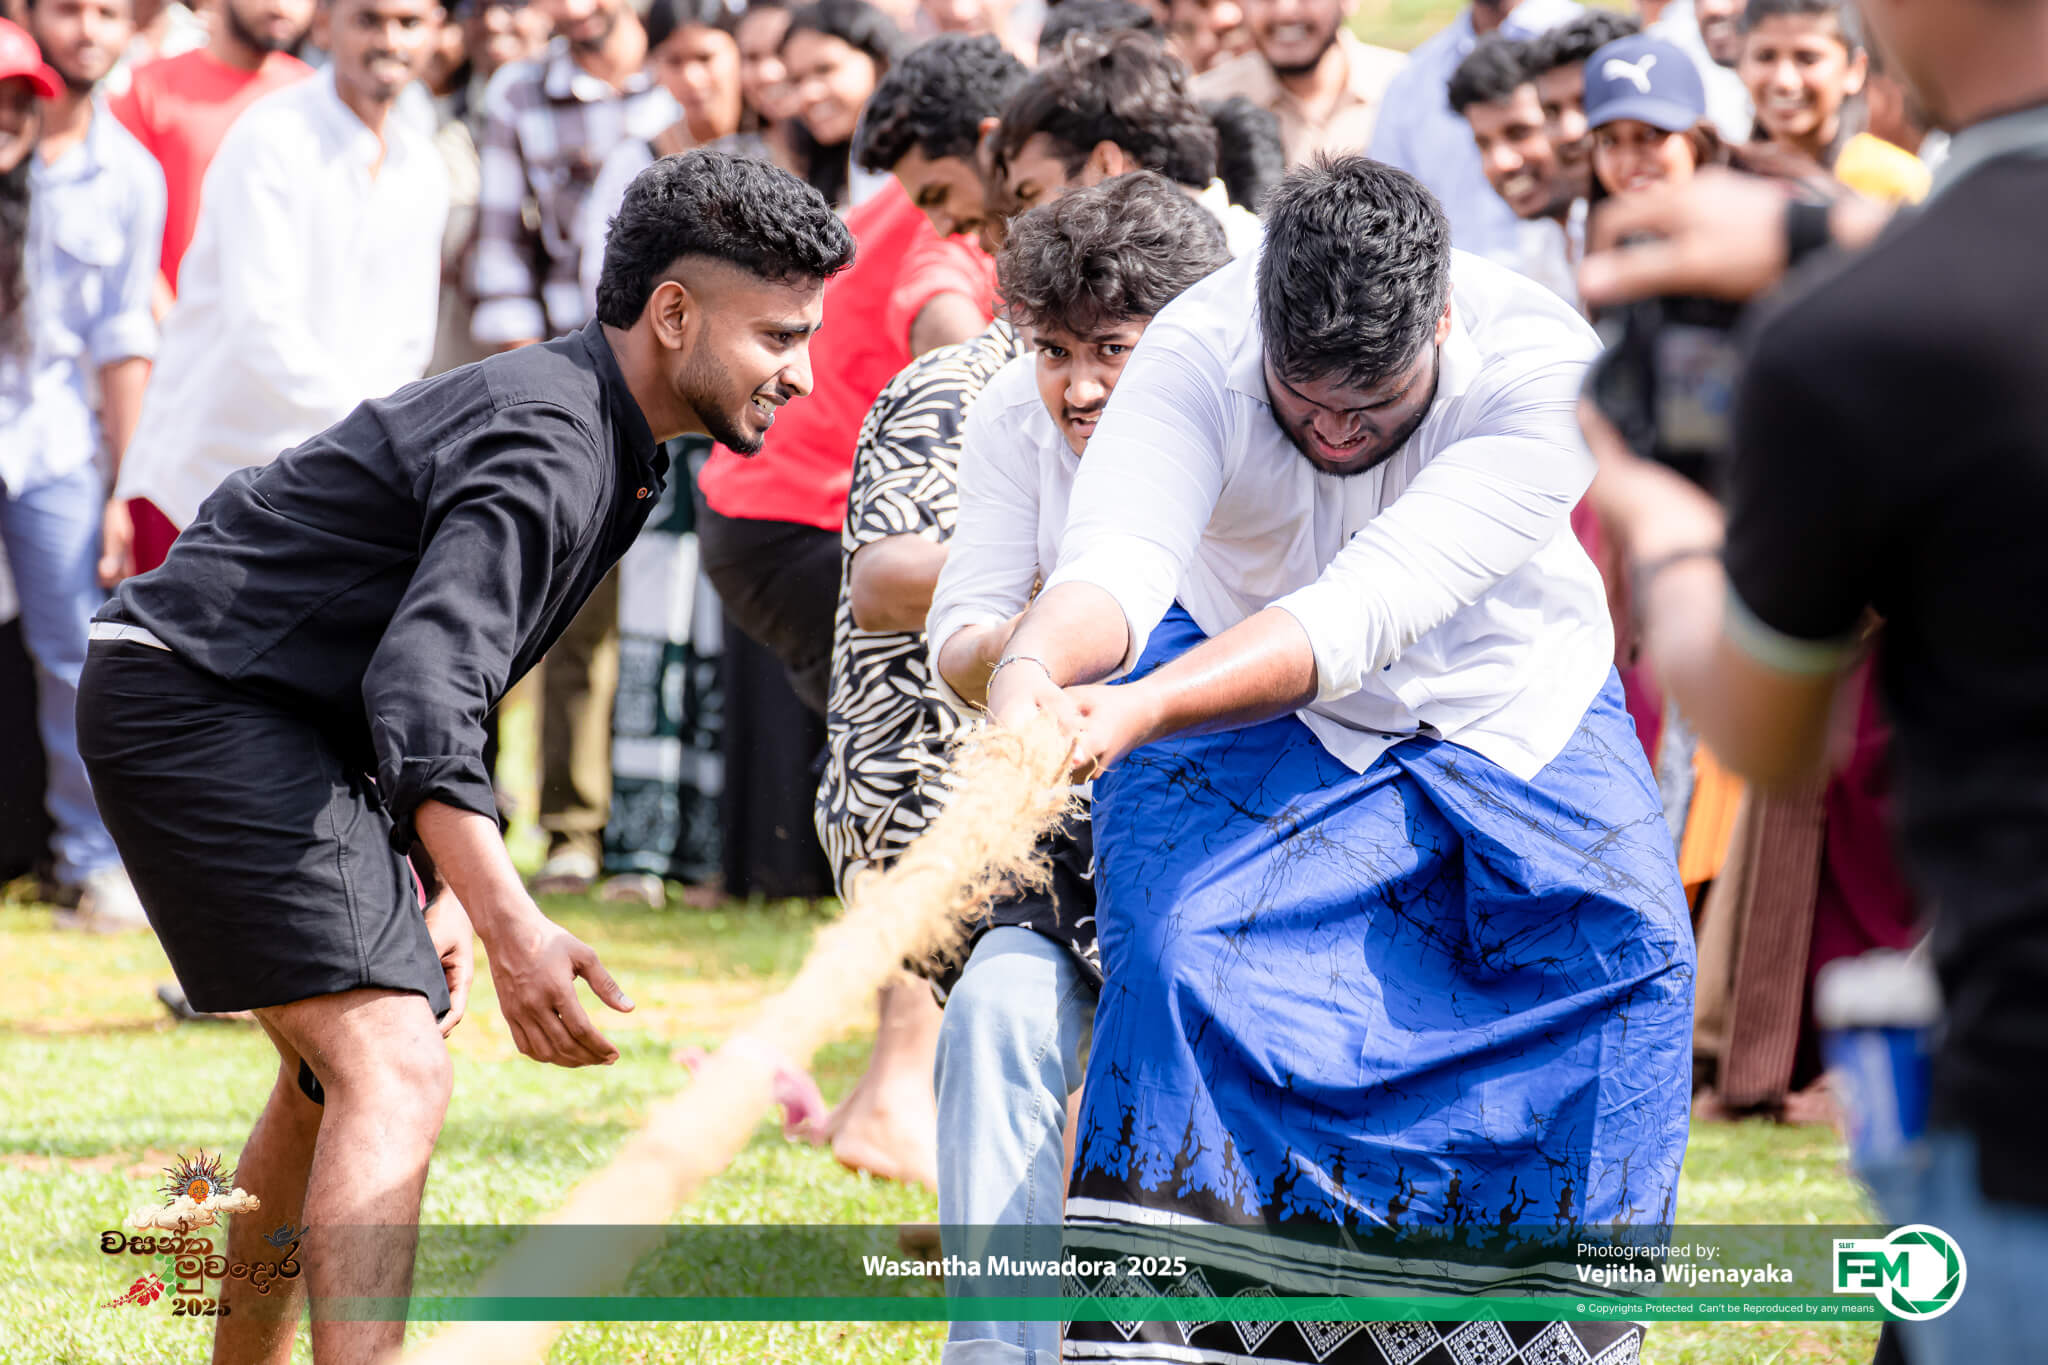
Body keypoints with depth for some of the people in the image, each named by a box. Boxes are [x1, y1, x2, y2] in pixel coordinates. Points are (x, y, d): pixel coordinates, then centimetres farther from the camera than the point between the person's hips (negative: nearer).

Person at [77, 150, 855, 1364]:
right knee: (393, 1073, -22)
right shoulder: (546, 445, -21)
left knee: (339, 1065, 24)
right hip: (200, 703, -11)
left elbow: (439, 665, 22)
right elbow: (419, 687, -34)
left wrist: (451, 891, 15)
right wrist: (511, 927, -42)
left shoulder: (604, 439, 12)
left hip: (258, 708, 11)